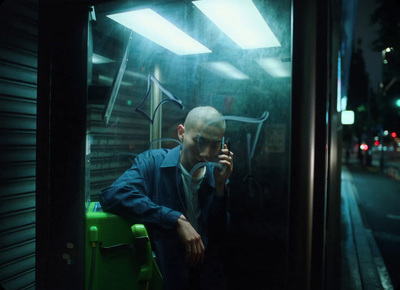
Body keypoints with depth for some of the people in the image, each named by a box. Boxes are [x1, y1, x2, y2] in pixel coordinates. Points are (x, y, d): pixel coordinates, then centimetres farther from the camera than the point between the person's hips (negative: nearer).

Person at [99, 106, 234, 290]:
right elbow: (111, 195, -25)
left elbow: (219, 237, 0)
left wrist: (220, 186, -11)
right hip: (161, 273, -3)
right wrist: (177, 221, -26)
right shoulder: (152, 162, -7)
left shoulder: (216, 175, 2)